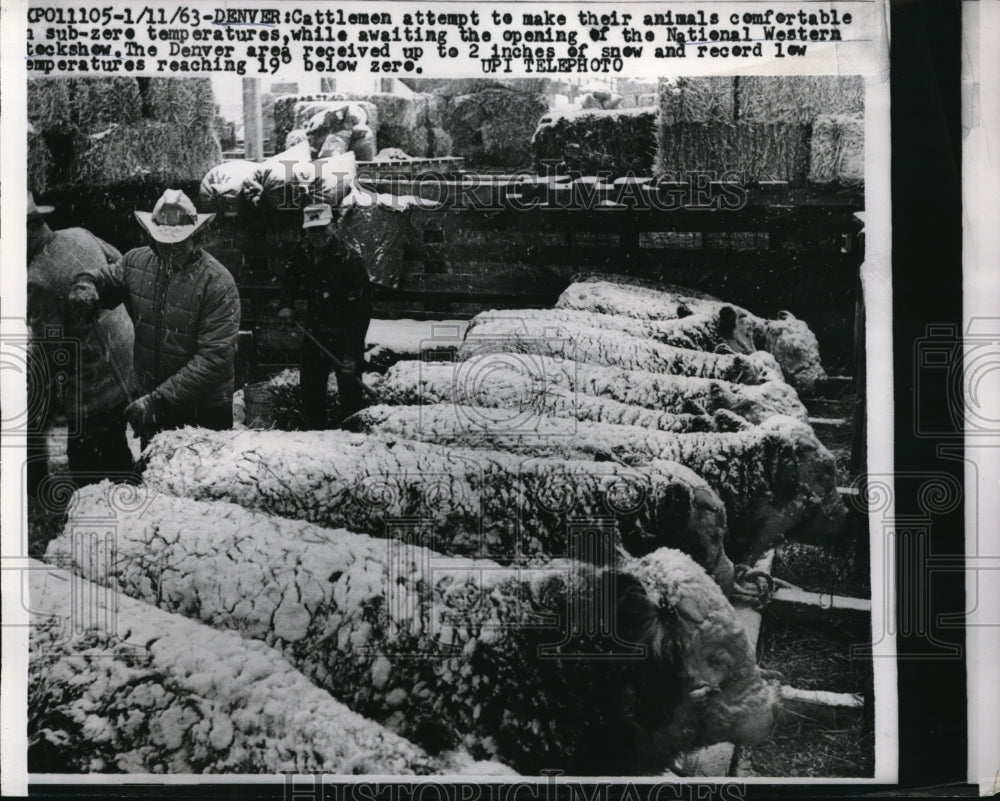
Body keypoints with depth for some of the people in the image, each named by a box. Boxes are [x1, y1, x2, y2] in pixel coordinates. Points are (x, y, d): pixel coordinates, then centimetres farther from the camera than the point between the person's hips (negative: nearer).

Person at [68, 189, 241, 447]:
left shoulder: (217, 282, -19)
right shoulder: (136, 261, -1)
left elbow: (214, 358, -24)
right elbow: (105, 278, 20)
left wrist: (161, 399, -29)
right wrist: (85, 285, -6)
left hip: (203, 412, -5)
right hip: (150, 399, 5)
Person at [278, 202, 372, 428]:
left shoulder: (350, 260, -21)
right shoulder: (303, 252, 0)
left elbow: (360, 310, -23)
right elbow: (290, 278, 23)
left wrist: (352, 353, -26)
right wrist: (287, 304, 3)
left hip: (346, 335, -6)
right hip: (314, 331, 6)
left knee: (350, 390, -5)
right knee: (310, 387, 13)